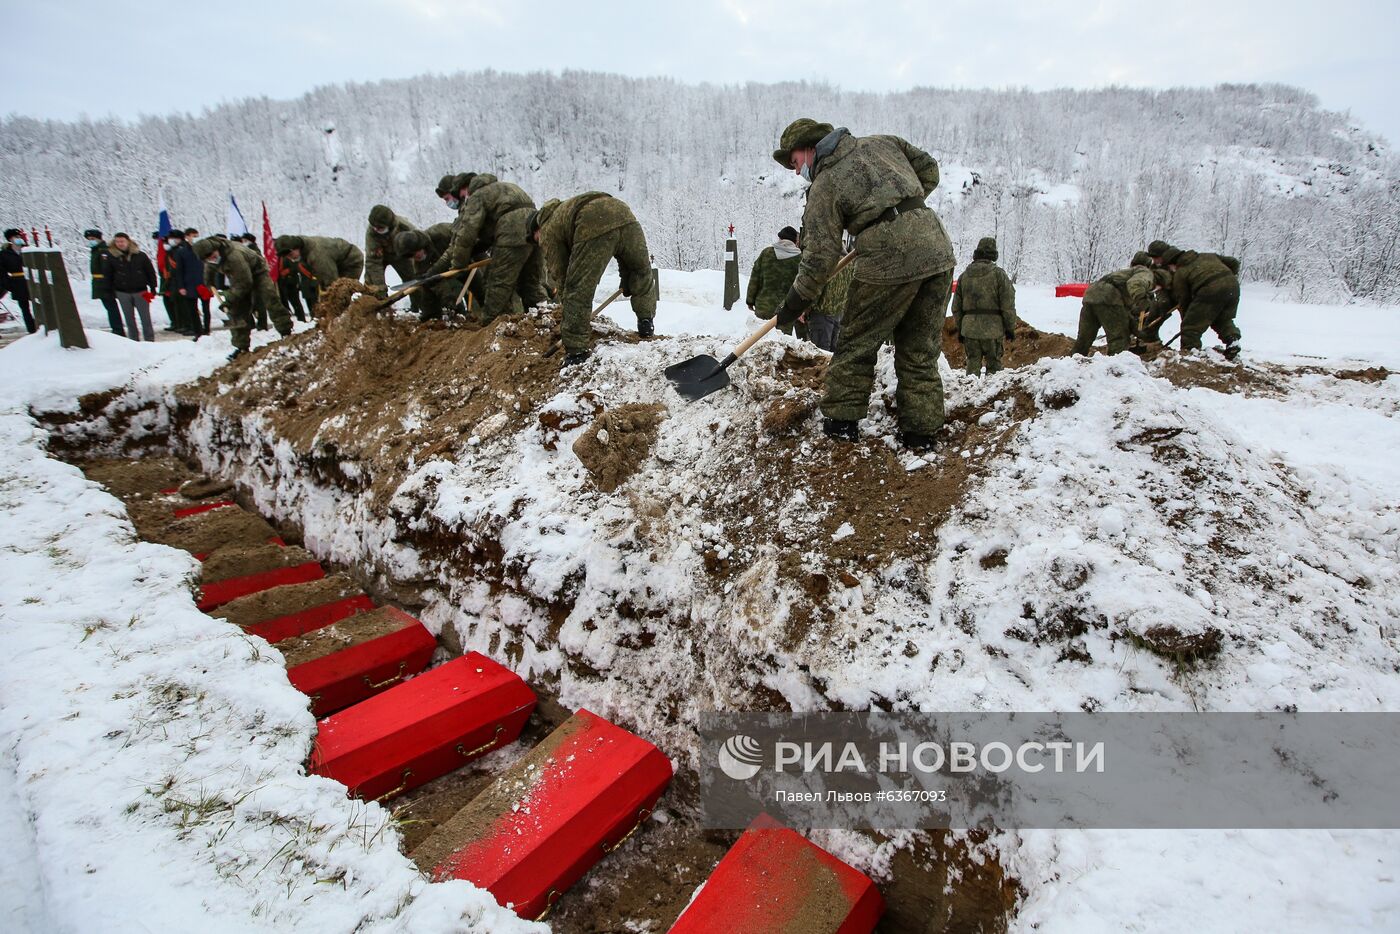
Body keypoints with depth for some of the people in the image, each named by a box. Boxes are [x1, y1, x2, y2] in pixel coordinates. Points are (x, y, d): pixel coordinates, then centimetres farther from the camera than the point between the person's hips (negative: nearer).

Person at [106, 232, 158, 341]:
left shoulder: (140, 256, -1)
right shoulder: (111, 257, 3)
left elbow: (151, 272, 3)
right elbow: (108, 275, 8)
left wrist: (153, 288, -2)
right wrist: (111, 291, 4)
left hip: (140, 291, -2)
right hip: (122, 293, 2)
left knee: (145, 317, 1)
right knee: (129, 319, 7)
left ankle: (149, 339, 8)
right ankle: (133, 340, 14)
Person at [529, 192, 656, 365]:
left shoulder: (548, 230, 23)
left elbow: (560, 275, 21)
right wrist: (626, 277, 44)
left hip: (593, 229, -6)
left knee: (578, 291, 5)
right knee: (642, 271, 30)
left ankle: (577, 350, 8)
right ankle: (646, 322, 37)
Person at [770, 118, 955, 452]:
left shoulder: (824, 186, 2)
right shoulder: (882, 143, 20)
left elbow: (820, 255, -4)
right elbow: (928, 169, 25)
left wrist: (794, 304, 5)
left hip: (889, 261, -6)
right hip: (937, 247, 6)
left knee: (858, 343, 11)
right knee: (920, 349, 13)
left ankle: (842, 420, 17)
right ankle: (921, 431, 16)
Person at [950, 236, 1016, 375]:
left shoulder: (964, 275, 9)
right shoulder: (998, 273, -4)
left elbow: (956, 307, 12)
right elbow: (1007, 305, -6)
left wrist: (959, 330, 20)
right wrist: (1010, 328, 4)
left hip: (969, 328, 3)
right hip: (992, 329, -3)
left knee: (972, 363, 9)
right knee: (994, 364, 4)